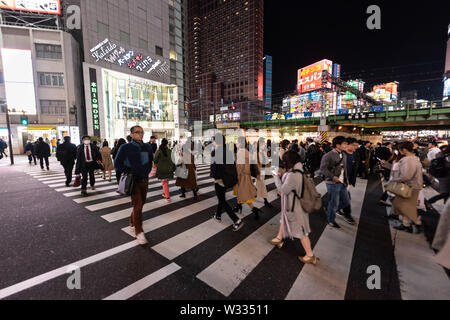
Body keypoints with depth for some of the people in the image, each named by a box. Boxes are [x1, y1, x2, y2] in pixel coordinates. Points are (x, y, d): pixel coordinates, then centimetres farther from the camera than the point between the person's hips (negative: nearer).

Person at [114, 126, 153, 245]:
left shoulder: (147, 147, 4)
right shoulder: (125, 148, -7)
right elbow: (117, 164, -2)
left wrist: (147, 172, 8)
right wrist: (130, 171, -9)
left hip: (144, 180, 5)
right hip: (133, 181, -5)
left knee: (141, 204, 15)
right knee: (137, 206, -4)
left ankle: (132, 224, 39)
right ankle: (139, 232, 10)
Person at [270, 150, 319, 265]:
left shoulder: (293, 175, -32)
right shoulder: (299, 170, -2)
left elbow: (283, 190, -26)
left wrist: (277, 177, -16)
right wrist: (281, 176, -3)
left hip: (294, 207, -10)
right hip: (294, 203, 10)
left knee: (301, 231, 6)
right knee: (284, 219, 27)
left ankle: (310, 256, 23)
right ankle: (279, 239, 49)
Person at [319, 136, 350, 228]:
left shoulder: (344, 155, 10)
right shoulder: (328, 156, -16)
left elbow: (345, 168, 19)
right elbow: (323, 168, -19)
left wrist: (346, 178, 10)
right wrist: (333, 177, -24)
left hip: (342, 183, 8)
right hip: (333, 183, -8)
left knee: (346, 202, 15)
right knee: (334, 204, 5)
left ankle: (330, 210, 37)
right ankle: (331, 221, 27)